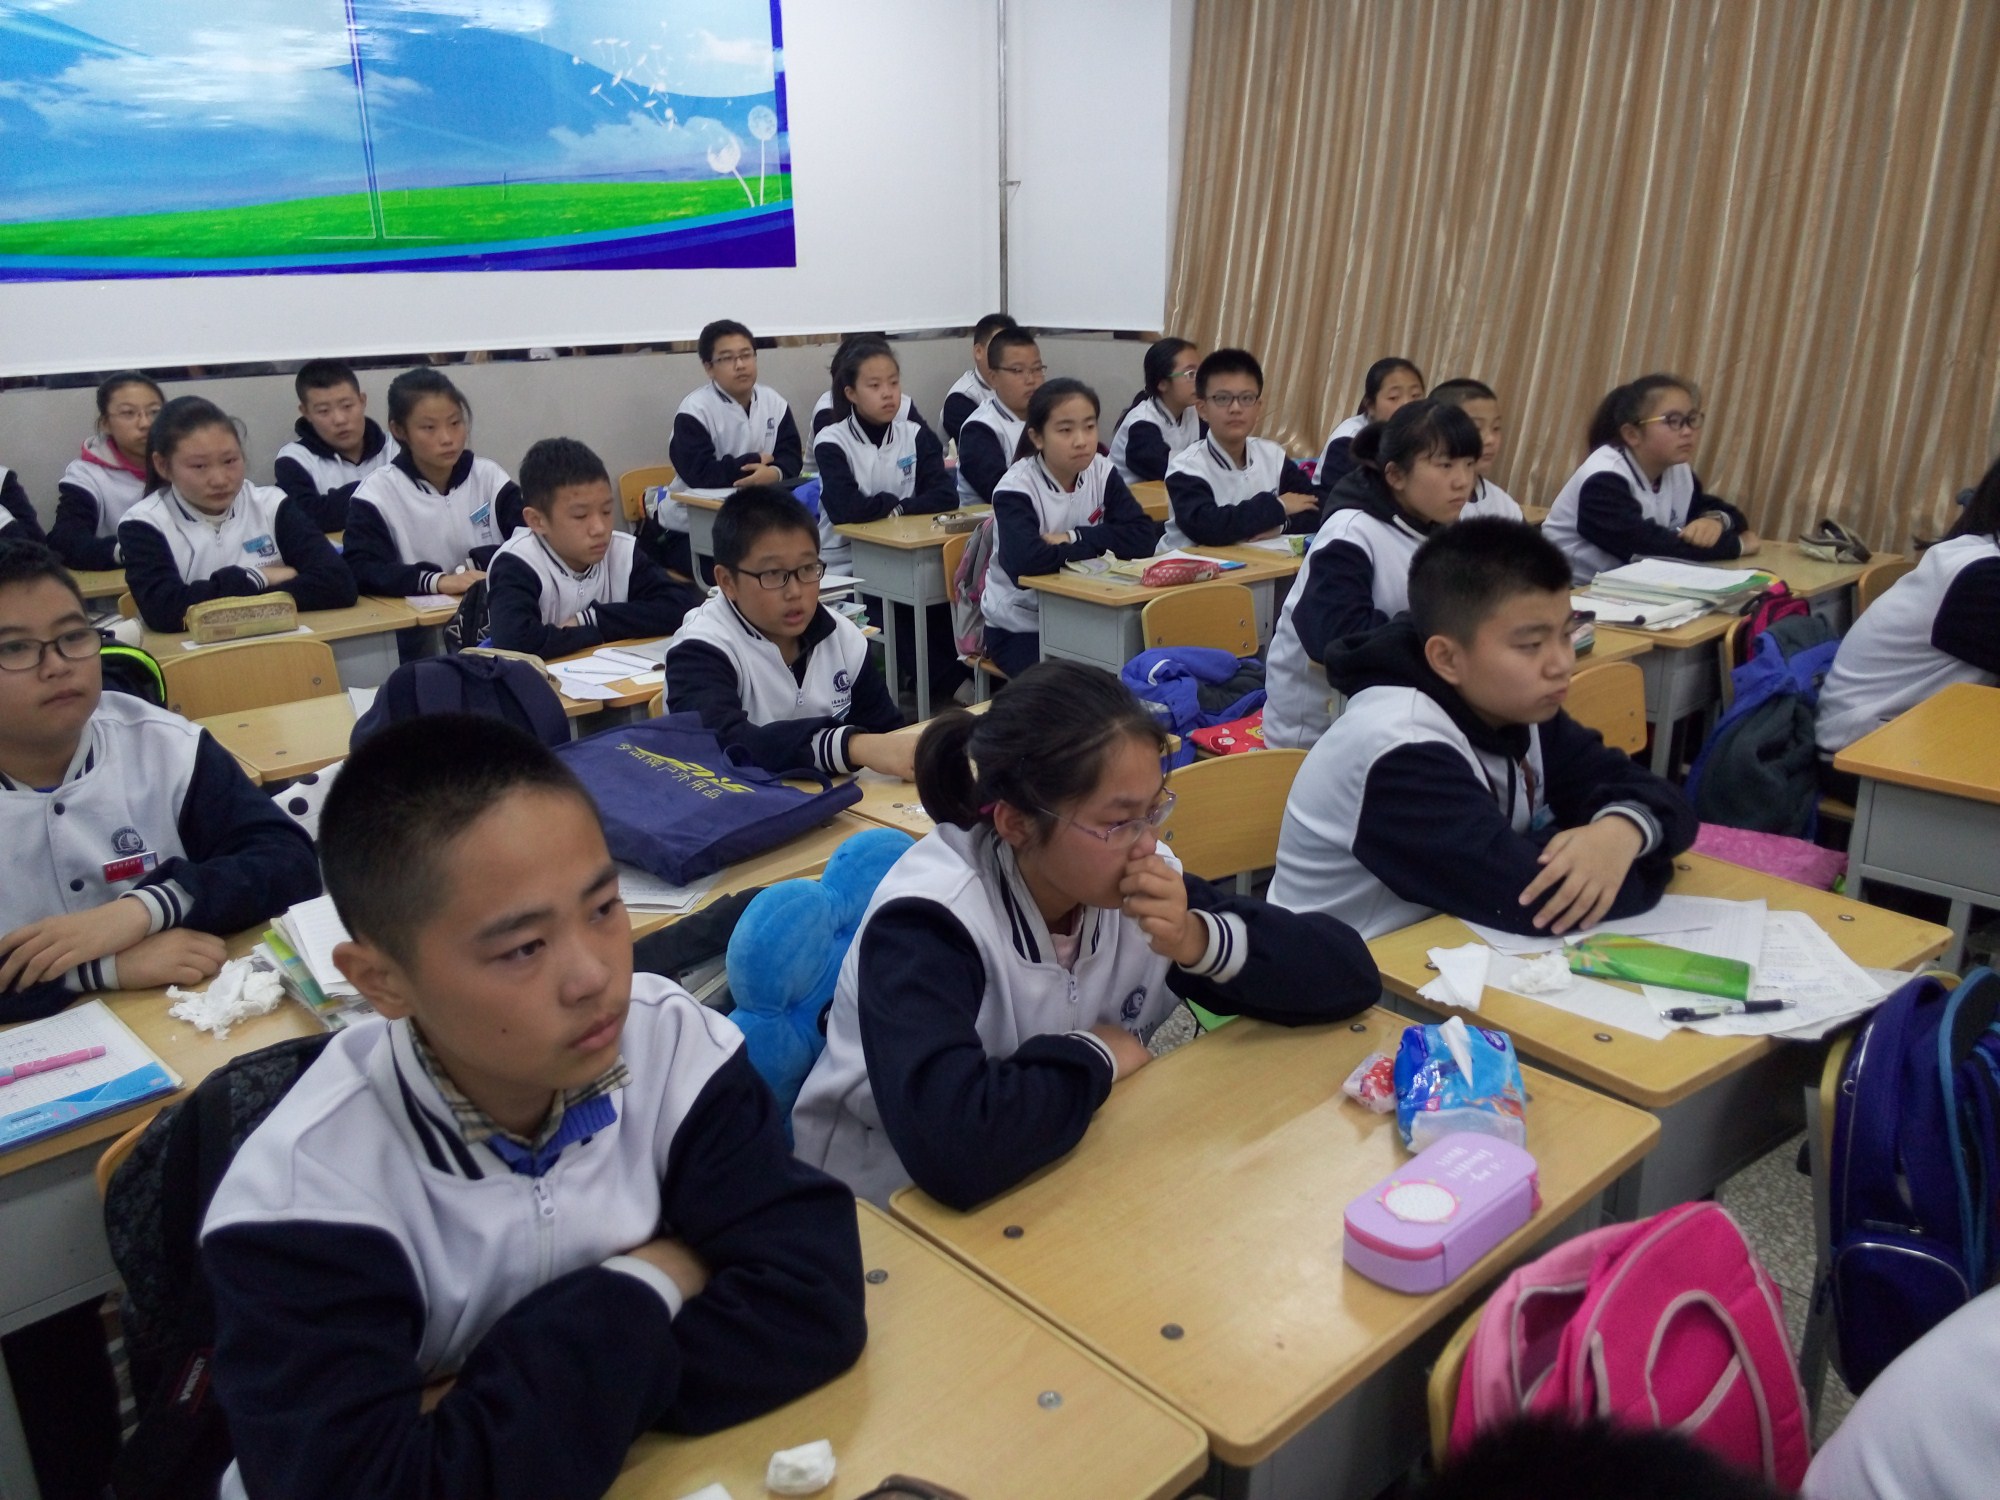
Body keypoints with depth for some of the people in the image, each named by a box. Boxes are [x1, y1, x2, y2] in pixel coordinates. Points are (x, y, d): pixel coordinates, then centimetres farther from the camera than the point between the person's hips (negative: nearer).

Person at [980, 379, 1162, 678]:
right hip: (1019, 626, -4)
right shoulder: (1016, 488, -17)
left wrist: (1074, 538, -22)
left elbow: (1144, 536, -13)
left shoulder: (1101, 472, -2)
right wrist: (1098, 545, -22)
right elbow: (1024, 562, -35)